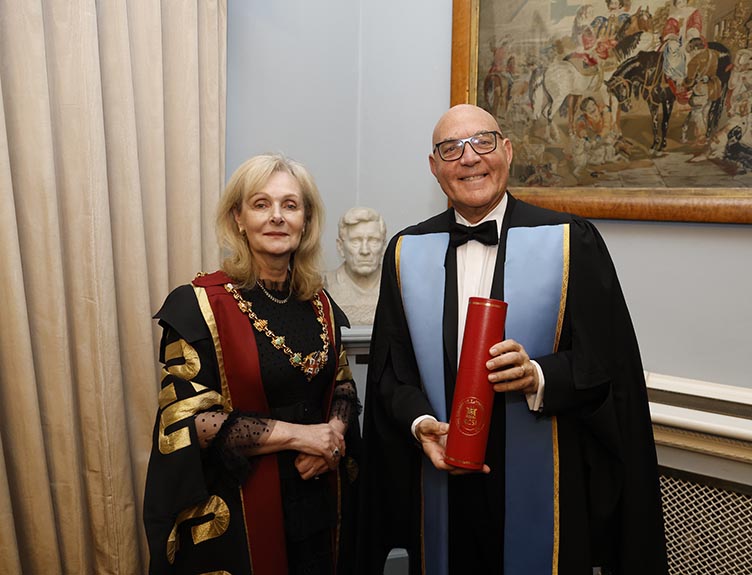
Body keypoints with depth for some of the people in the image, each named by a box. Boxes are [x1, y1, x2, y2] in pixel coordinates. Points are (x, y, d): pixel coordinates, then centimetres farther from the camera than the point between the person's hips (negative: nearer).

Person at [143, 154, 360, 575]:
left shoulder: (319, 303, 2)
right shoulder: (200, 305, -13)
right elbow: (187, 420, -16)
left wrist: (334, 432, -12)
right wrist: (295, 434, -18)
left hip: (319, 500, 5)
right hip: (241, 509, -4)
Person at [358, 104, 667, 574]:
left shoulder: (572, 241, -7)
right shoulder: (406, 252, 1)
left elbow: (608, 361, -6)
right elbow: (391, 369, 3)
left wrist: (538, 376, -23)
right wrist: (421, 424, -13)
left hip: (542, 485, -2)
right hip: (442, 478, 2)